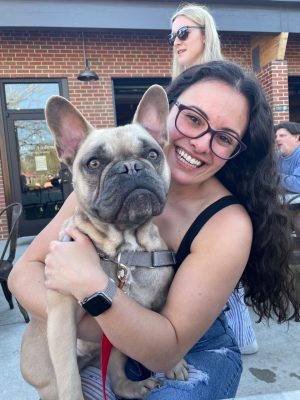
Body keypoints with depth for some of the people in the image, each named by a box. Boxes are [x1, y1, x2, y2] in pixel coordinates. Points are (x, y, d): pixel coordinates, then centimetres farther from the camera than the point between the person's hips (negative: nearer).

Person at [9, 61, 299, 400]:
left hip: (197, 358, -2)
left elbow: (167, 351, -23)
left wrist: (93, 286, -36)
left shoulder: (229, 225, -24)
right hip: (110, 350, 3)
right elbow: (25, 270, -10)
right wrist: (81, 322, -26)